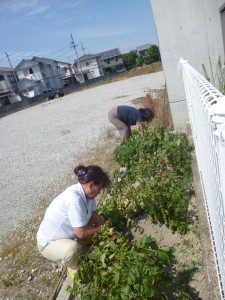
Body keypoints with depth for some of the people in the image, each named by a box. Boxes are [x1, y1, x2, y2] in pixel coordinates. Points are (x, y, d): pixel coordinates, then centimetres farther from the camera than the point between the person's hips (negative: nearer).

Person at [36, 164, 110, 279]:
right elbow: (81, 233, -32)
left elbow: (95, 216, 2)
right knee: (72, 248, -37)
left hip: (67, 234, 8)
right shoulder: (74, 199, -37)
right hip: (49, 243, -8)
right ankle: (74, 269, -3)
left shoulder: (85, 192, -11)